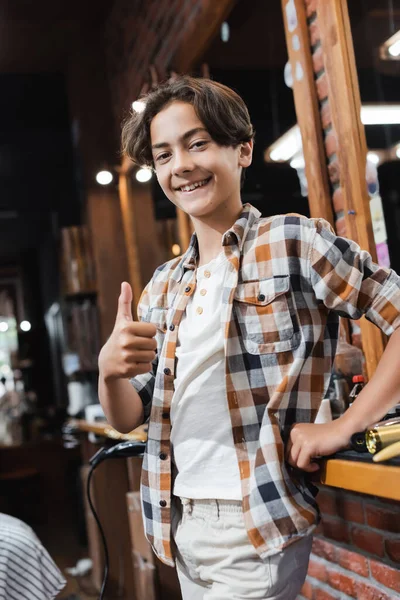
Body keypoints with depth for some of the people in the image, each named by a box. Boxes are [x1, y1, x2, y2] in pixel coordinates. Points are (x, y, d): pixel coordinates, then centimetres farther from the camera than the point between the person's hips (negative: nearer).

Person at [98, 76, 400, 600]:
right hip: (180, 521, 6)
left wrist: (344, 427, -15)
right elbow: (127, 417, 9)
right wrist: (109, 369, -13)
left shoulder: (293, 242, -8)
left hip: (259, 524, -6)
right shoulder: (164, 286, 9)